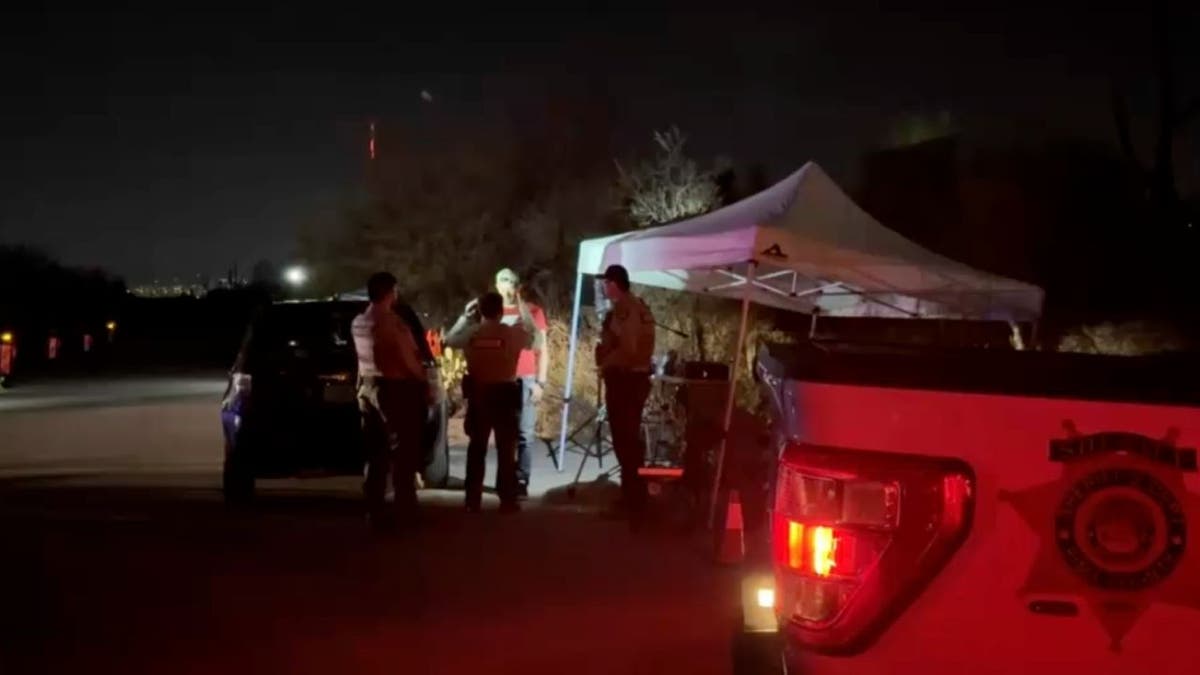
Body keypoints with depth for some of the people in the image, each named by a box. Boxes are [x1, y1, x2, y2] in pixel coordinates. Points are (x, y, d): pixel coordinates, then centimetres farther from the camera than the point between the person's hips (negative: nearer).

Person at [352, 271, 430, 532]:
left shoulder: (357, 323, 9)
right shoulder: (392, 321, -16)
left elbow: (367, 356, 12)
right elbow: (409, 359, -14)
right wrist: (424, 383, -1)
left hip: (367, 387, 8)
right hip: (395, 388, -8)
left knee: (374, 452, 10)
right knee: (402, 451, -2)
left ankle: (375, 510, 11)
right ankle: (404, 511, -2)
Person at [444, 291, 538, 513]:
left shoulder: (470, 333, -4)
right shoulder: (512, 333, -7)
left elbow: (448, 340, 14)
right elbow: (534, 336, 12)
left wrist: (464, 316, 21)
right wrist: (523, 308, 19)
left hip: (478, 394, 2)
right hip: (505, 395, -2)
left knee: (476, 448, 8)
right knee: (506, 449, 4)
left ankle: (473, 501, 8)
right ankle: (507, 500, 3)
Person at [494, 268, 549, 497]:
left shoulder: (533, 311, 5)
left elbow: (542, 350, 5)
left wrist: (540, 382, -3)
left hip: (525, 380, -1)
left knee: (525, 434, -5)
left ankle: (521, 482, -4)